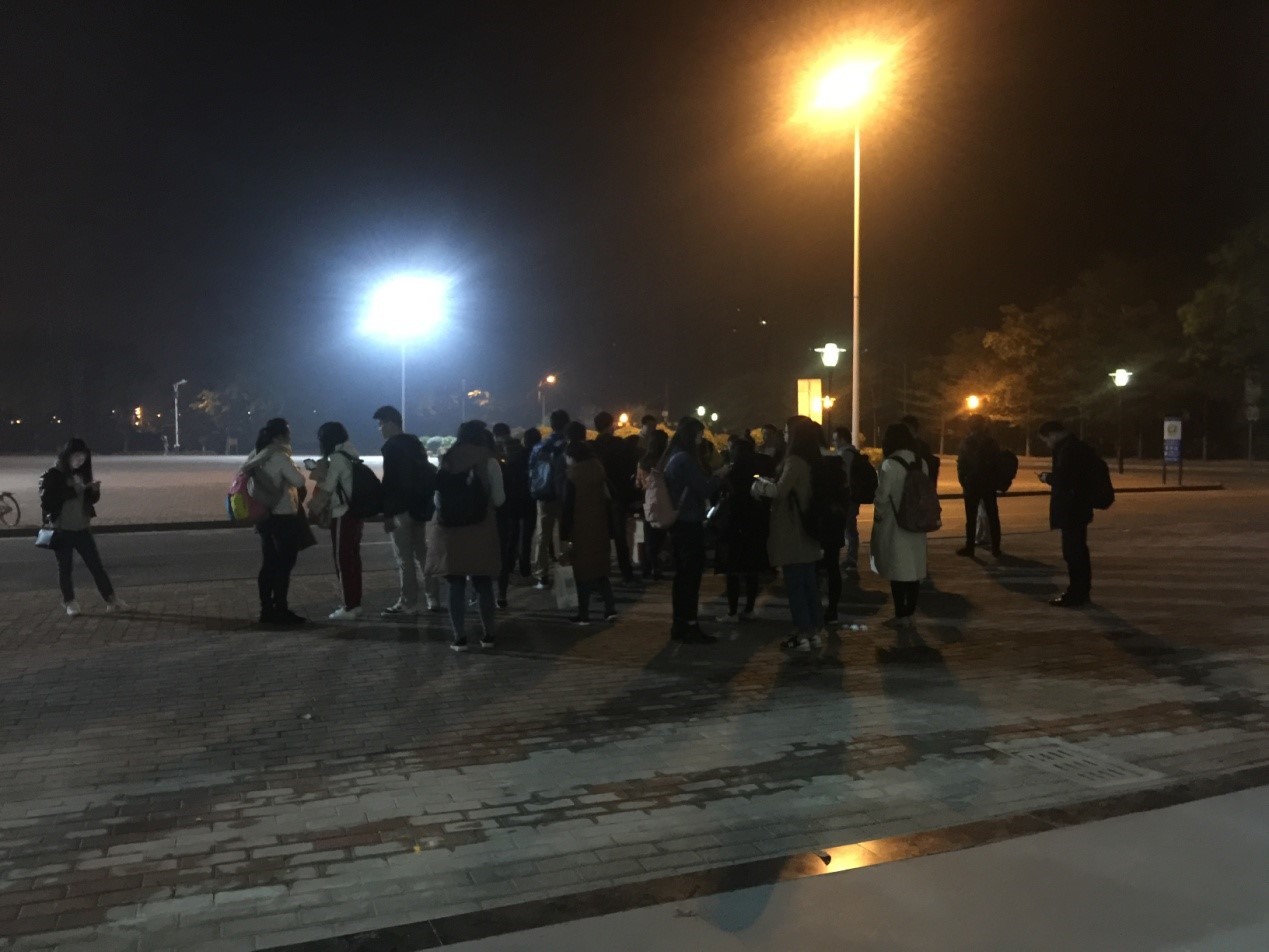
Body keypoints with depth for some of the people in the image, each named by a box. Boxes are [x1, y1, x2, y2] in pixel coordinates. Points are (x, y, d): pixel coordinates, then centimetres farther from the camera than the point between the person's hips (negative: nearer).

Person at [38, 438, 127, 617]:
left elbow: (92, 499, 15)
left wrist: (95, 490, -4)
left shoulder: (81, 473, 9)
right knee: (66, 568, 6)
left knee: (96, 564, 4)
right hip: (62, 530, -5)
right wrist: (72, 491, -21)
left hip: (82, 528, 5)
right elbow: (47, 501, -16)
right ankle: (69, 602, 19)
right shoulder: (52, 475, -8)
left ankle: (111, 600, 6)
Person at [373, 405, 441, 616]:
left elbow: (390, 482, -18)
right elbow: (427, 474, 17)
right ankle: (433, 599, 19)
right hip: (419, 506, 9)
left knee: (405, 558, -5)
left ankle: (408, 604, -2)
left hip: (402, 509, -9)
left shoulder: (392, 447, -12)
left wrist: (387, 514, -17)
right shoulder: (415, 442, 14)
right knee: (422, 552, 15)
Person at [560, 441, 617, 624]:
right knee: (600, 569, 14)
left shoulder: (572, 478, -12)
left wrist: (565, 537, -11)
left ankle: (583, 614, 5)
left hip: (580, 532, -5)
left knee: (583, 572, 1)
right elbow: (607, 501, 8)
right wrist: (608, 526, 13)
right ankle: (610, 609, 8)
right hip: (599, 530, 5)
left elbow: (567, 509, -13)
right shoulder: (599, 472, 5)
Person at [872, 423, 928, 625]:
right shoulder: (921, 462, 2)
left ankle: (901, 615, 5)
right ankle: (909, 612, 20)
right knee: (913, 569, 12)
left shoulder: (890, 464, -16)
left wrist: (878, 515, 3)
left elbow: (882, 495, -14)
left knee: (897, 570, 1)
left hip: (894, 524, -6)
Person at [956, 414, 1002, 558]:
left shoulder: (967, 442, -6)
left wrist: (963, 481, 1)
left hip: (972, 485, -3)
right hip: (989, 485, 3)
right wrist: (995, 481, 11)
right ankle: (996, 548, 6)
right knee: (993, 516, 7)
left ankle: (969, 547, 2)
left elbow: (961, 464, -8)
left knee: (971, 517, 1)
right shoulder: (992, 442, 6)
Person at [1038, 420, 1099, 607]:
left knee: (1073, 552, -5)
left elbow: (1063, 478, -26)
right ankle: (1082, 591, 25)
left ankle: (1076, 594, -1)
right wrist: (1052, 476, 10)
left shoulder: (1069, 449, -19)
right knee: (1078, 550, 17)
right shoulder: (1078, 446, 14)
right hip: (1077, 507, 11)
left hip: (1071, 509, -11)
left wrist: (1047, 477, -9)